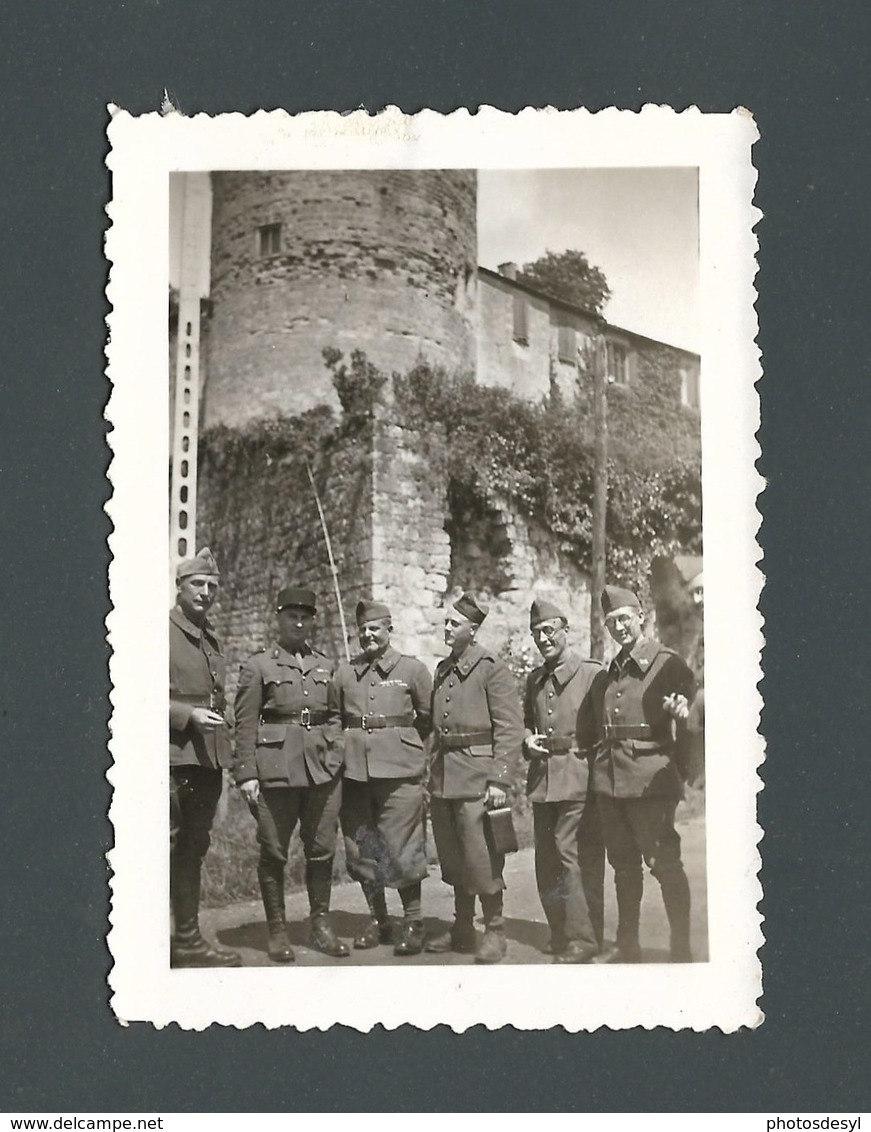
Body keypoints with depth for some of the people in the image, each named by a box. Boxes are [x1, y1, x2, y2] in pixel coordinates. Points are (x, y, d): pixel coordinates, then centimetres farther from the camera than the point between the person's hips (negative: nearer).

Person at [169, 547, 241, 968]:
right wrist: (188, 715, -19)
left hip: (208, 760, 8)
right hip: (172, 757, -8)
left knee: (192, 850, 13)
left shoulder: (210, 639, 19)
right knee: (167, 848, -7)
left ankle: (187, 939, 20)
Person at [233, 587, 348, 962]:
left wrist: (337, 754, 7)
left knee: (322, 849, 6)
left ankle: (321, 926, 18)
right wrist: (247, 774, -8)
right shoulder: (258, 666, 2)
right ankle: (277, 930, 12)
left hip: (323, 769, 4)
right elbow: (245, 724, -2)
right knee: (274, 851, 1)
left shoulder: (325, 666, 14)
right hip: (276, 769, -4)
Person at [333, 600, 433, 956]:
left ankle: (413, 923, 8)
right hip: (355, 771, 4)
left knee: (403, 848, -4)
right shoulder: (345, 671, 9)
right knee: (361, 848, 8)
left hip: (399, 770, -3)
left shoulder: (412, 669, 1)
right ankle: (377, 920, 21)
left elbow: (428, 717, 10)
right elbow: (335, 717, 18)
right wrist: (354, 743, 11)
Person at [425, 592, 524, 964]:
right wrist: (433, 776, 14)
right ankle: (462, 929, 23)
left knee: (481, 857, -5)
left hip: (476, 775, -7)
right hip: (443, 776, 7)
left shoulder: (492, 668, -7)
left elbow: (510, 728, -10)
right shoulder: (443, 669, 15)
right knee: (453, 858, 12)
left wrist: (499, 780, -16)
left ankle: (494, 932, 8)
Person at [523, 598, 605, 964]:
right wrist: (528, 740, 7)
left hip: (579, 780, -7)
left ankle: (583, 939, 0)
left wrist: (580, 747, -15)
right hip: (542, 780, 7)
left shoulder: (592, 674, -3)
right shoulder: (534, 679, 16)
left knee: (579, 859, -8)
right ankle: (560, 933, 23)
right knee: (546, 861, 11)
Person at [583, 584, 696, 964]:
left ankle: (681, 949, 6)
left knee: (664, 862, -4)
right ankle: (627, 944, 23)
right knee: (623, 864, 13)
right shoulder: (609, 672, 16)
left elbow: (687, 691, -15)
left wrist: (683, 707, -37)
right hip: (609, 780, 6)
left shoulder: (666, 663, -2)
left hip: (650, 780, -6)